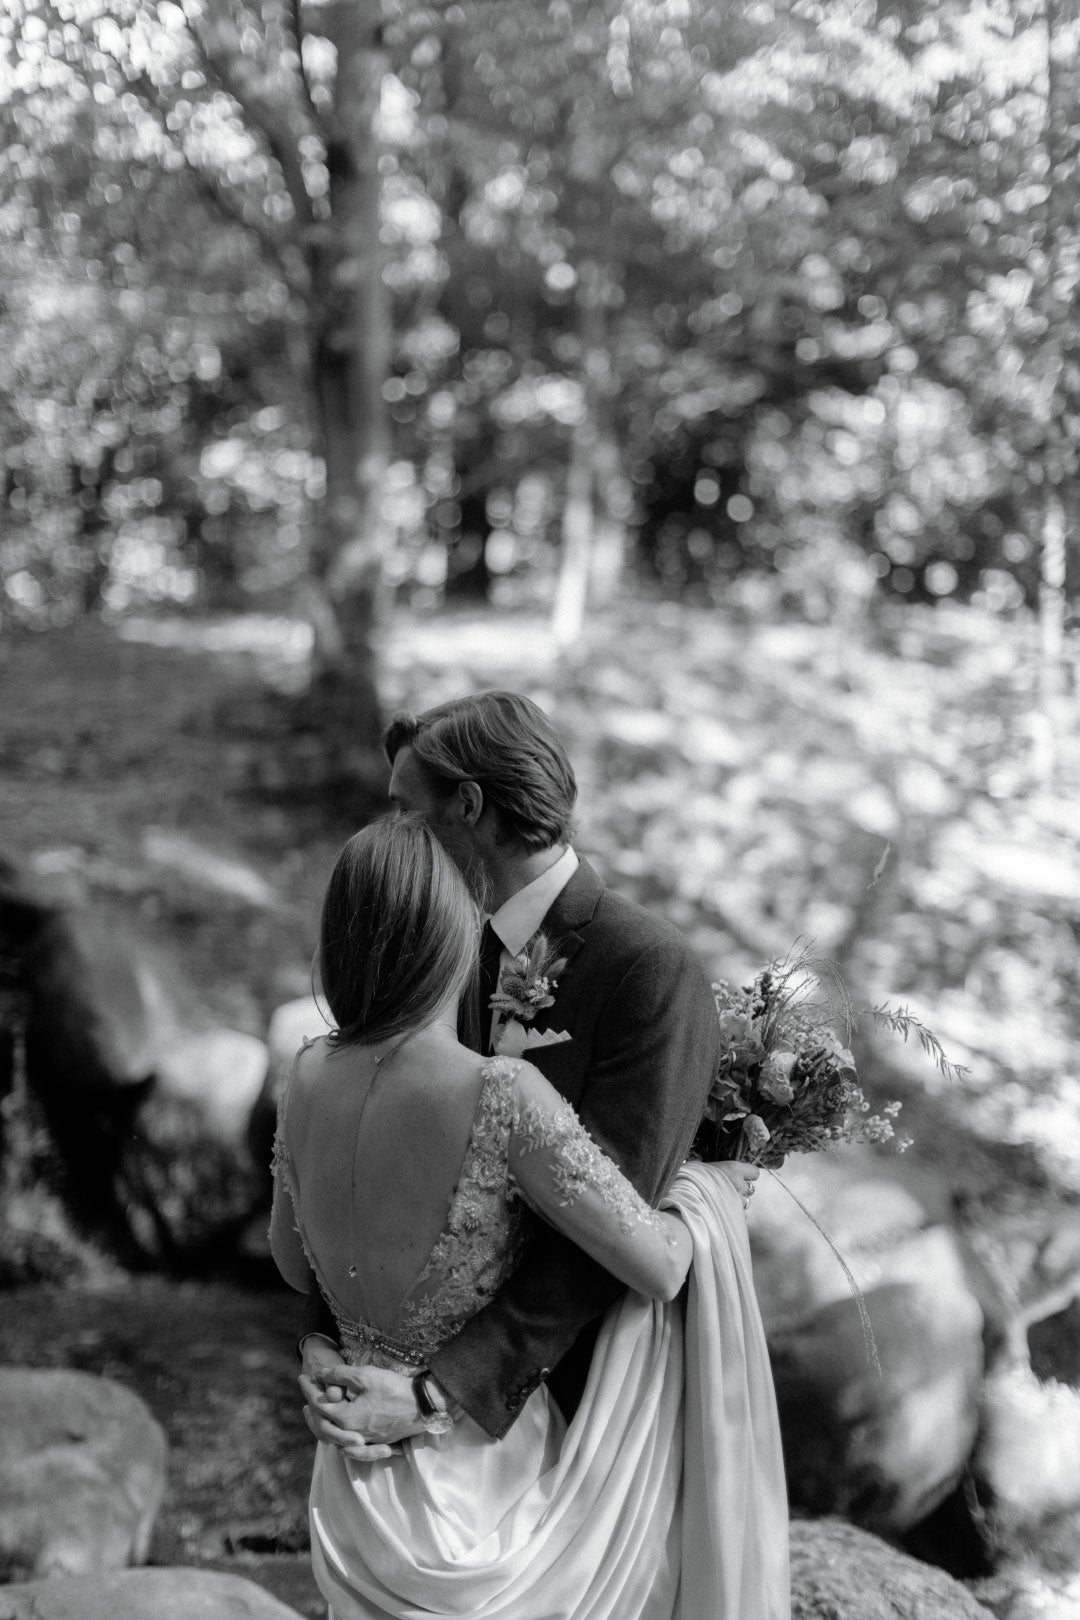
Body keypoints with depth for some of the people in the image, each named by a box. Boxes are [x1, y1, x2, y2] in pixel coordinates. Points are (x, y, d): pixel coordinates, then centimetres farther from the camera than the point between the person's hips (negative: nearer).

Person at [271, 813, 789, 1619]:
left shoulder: (309, 1076, -9)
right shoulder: (503, 1095, -27)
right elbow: (659, 1266, -21)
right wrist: (715, 1184, 0)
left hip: (359, 1481, 5)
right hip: (481, 1485, -5)